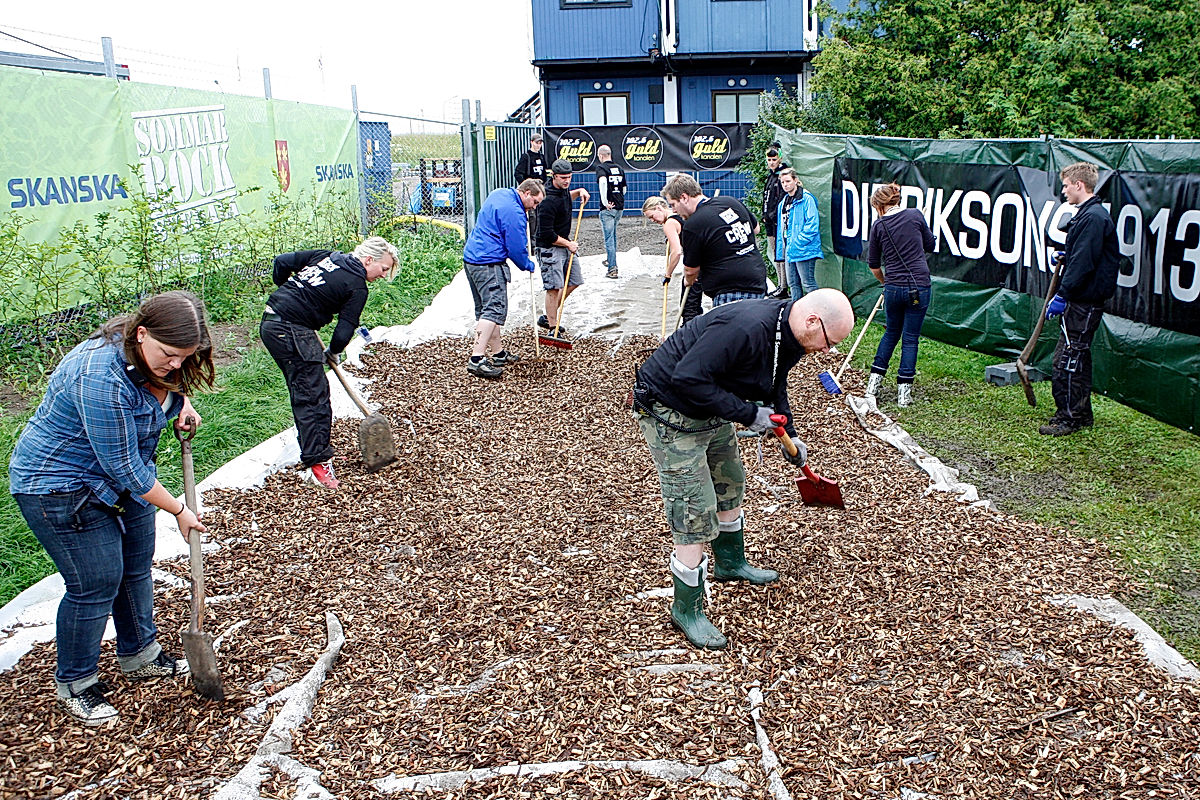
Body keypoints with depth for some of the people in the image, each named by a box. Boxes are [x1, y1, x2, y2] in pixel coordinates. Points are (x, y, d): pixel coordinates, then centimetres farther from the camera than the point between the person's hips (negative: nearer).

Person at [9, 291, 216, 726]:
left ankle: (140, 656, 34)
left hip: (122, 477, 9)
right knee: (95, 584, -3)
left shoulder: (156, 355, -10)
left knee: (136, 567, 16)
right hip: (61, 489, -9)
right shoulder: (101, 378, -36)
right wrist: (179, 511, -20)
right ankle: (74, 684, 18)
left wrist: (182, 402, -1)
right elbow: (124, 469, -30)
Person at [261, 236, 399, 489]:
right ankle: (317, 462, -6)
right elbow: (344, 332, -8)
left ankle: (319, 451, 24)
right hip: (291, 331, -9)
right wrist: (332, 353, 12)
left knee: (306, 393, 16)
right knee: (313, 396, -7)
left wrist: (287, 291, 30)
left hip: (270, 323, 9)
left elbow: (282, 262, 14)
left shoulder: (328, 256, 14)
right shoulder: (357, 288, -6)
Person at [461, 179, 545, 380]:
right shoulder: (514, 212, -16)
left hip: (470, 258, 11)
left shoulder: (499, 194, 15)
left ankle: (498, 353, 27)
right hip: (489, 264, -11)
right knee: (495, 309, -14)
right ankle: (477, 359, -21)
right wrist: (529, 266, 5)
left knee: (483, 309, 15)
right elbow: (516, 249, -13)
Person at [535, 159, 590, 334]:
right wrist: (568, 244, -14)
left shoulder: (563, 189, 4)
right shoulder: (548, 201, -25)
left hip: (565, 244, 10)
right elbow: (547, 234, -25)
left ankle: (547, 317, 22)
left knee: (574, 281, 13)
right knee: (554, 287, -11)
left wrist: (579, 192, 13)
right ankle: (553, 327, -2)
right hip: (550, 248, -10)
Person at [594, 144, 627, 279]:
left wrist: (604, 201, -25)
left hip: (608, 208, -7)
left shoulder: (601, 167, -7)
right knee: (613, 234, 24)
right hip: (620, 207, 7)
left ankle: (612, 269, -8)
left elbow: (602, 181, -29)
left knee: (609, 237, -5)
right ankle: (611, 260, 38)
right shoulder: (620, 169, 12)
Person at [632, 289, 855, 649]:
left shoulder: (789, 337, -2)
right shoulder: (745, 328, -34)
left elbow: (775, 386, 19)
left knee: (731, 484, 24)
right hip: (670, 413, -10)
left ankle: (731, 563, 49)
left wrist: (789, 434, 16)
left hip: (713, 413, 10)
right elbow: (688, 378, -35)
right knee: (696, 513, -8)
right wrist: (748, 413, -28)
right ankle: (687, 610, 9)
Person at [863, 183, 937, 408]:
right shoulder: (915, 215, -1)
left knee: (891, 333, 22)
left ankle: (873, 383, 20)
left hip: (893, 288, 1)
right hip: (919, 285, -1)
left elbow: (873, 264, 8)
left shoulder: (879, 226, -1)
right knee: (910, 339, 7)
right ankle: (904, 392, 7)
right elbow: (930, 245, 12)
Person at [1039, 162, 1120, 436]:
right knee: (1078, 357, 16)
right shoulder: (1090, 214, 16)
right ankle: (1081, 414, 25)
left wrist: (1062, 295, -21)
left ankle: (1068, 418, -1)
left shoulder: (1092, 217, -17)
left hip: (1084, 302, -11)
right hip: (1085, 300, 11)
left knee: (1066, 359, -7)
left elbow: (1083, 262, -22)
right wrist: (1066, 258, 13)